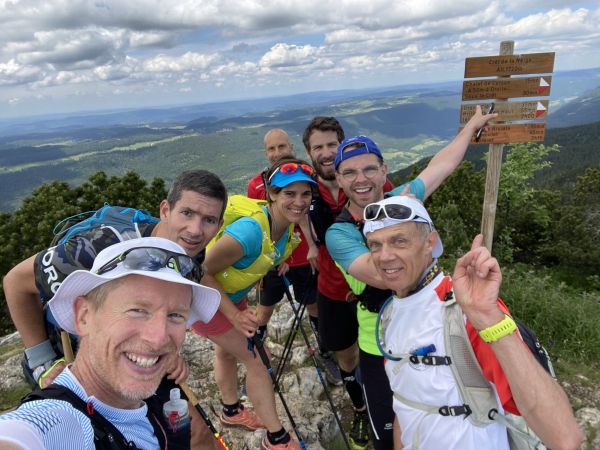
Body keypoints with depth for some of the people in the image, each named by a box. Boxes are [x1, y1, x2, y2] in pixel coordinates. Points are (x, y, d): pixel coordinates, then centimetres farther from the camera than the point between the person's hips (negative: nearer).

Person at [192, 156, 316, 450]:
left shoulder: (289, 227, -15)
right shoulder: (250, 230, -39)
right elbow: (203, 273, -30)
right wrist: (234, 315, -29)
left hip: (231, 294, 8)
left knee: (227, 350, 27)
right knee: (256, 360, -2)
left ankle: (231, 411, 52)